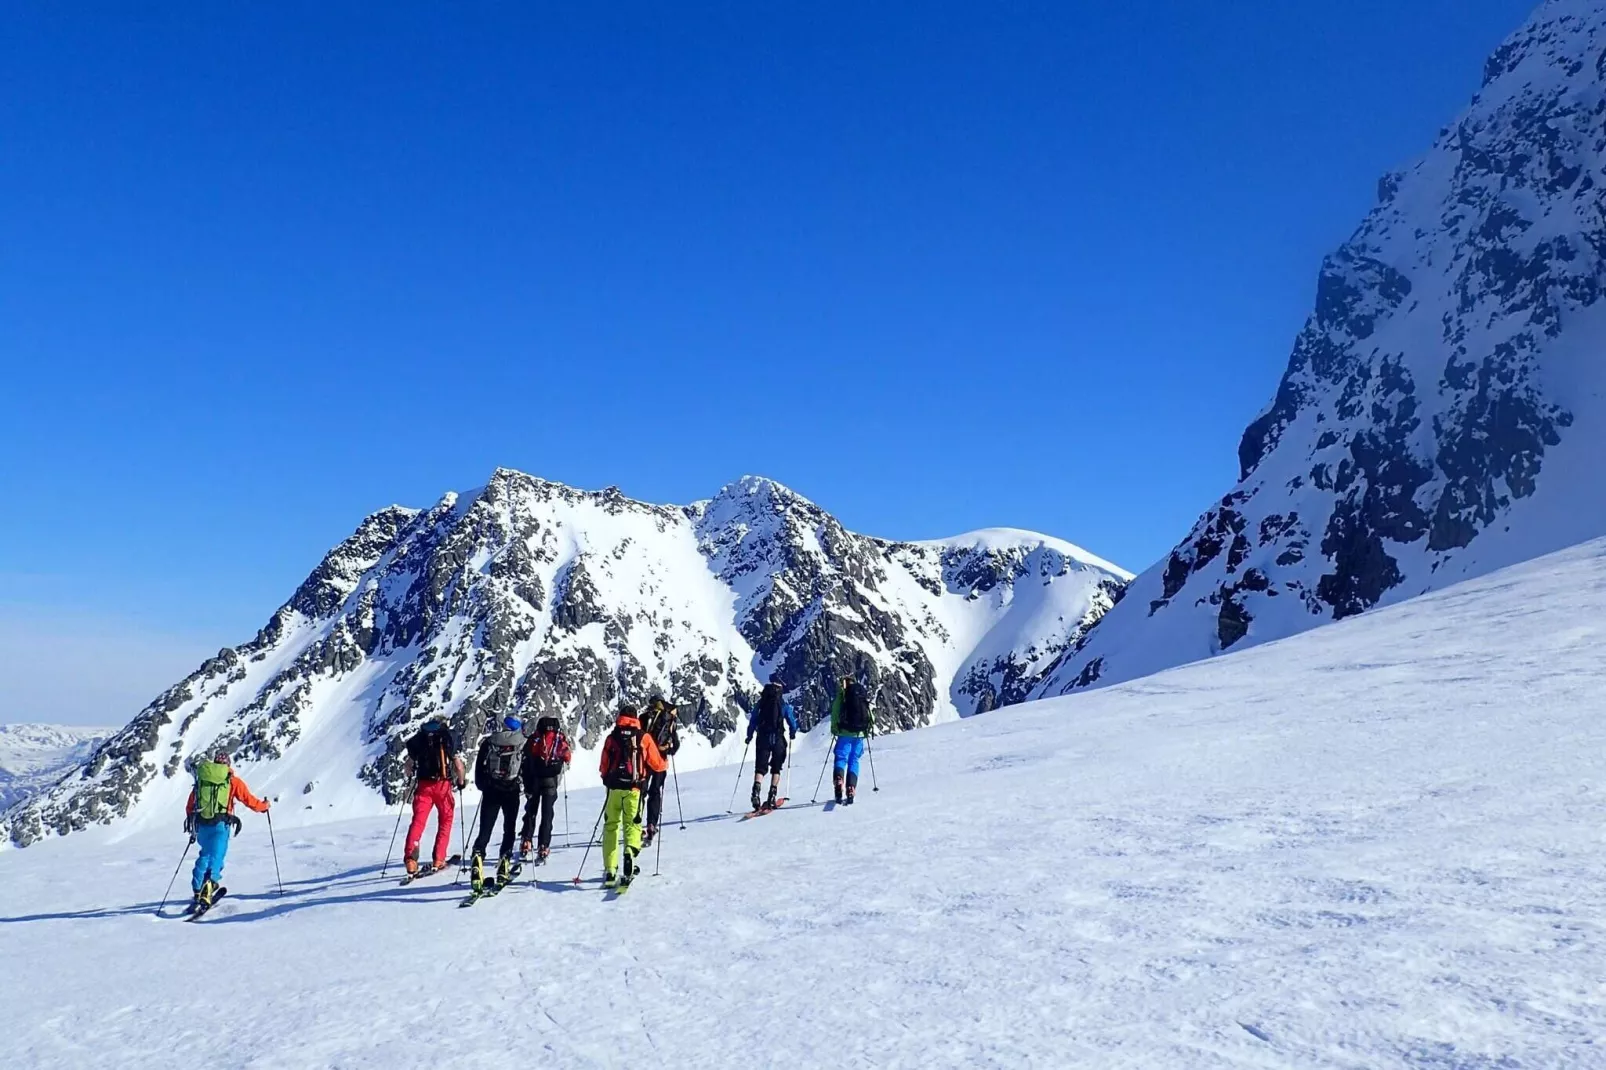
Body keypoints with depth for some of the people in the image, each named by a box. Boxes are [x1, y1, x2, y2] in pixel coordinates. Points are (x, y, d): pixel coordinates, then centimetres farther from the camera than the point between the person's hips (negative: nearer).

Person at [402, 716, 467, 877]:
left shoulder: (418, 738, 11)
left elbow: (408, 765, 13)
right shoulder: (448, 737, 4)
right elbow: (458, 765, -2)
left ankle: (410, 859, -17)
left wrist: (411, 777, 34)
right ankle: (438, 860, 8)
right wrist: (461, 781, 13)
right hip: (443, 785, -1)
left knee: (418, 821, -1)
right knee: (445, 821, 12)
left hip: (423, 784, 1)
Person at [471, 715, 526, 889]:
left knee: (484, 831, 3)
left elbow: (479, 766, 7)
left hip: (490, 791, 1)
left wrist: (482, 786, 17)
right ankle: (504, 865, 3)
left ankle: (478, 858, -19)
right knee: (509, 829, 12)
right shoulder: (523, 744, 4)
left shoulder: (489, 742, 9)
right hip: (511, 791, -1)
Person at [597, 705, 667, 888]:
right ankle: (630, 851, -29)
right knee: (632, 824, 3)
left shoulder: (611, 737, 7)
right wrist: (665, 764, 28)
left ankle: (610, 871, 9)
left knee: (611, 826, 12)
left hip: (614, 788, 2)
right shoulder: (644, 737, 2)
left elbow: (603, 768, 10)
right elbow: (656, 764, 5)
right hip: (634, 789, -1)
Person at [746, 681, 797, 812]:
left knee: (760, 768, 2)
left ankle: (756, 791, -22)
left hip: (763, 739, 1)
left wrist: (749, 736, 16)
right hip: (778, 739, -1)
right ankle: (772, 797, 2)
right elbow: (792, 721, 1)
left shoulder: (760, 704, 7)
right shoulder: (784, 704, 2)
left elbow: (752, 721, 6)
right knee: (776, 768, 11)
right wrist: (792, 733, 19)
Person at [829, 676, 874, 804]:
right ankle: (850, 792, 1)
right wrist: (868, 729, 15)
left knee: (841, 759, 1)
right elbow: (870, 714, 7)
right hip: (860, 733, 3)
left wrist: (834, 728, 4)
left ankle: (838, 784, -25)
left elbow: (835, 712, -5)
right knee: (854, 761, 10)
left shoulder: (841, 694, 1)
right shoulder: (864, 695, 11)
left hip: (845, 732, -3)